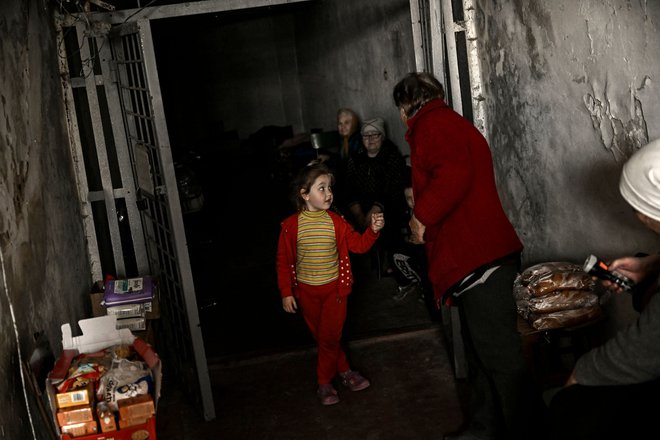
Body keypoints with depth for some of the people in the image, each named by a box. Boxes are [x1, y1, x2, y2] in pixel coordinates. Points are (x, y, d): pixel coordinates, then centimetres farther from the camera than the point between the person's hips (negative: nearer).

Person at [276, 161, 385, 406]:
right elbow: (284, 261, -4)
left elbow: (358, 245, -5)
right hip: (306, 291, 0)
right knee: (321, 337, 12)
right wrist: (286, 292, -5)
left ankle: (324, 383, 16)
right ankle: (344, 371, 30)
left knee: (329, 338, -1)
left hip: (334, 288, 0)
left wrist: (373, 230, -23)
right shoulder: (291, 225, -10)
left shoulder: (336, 222, -6)